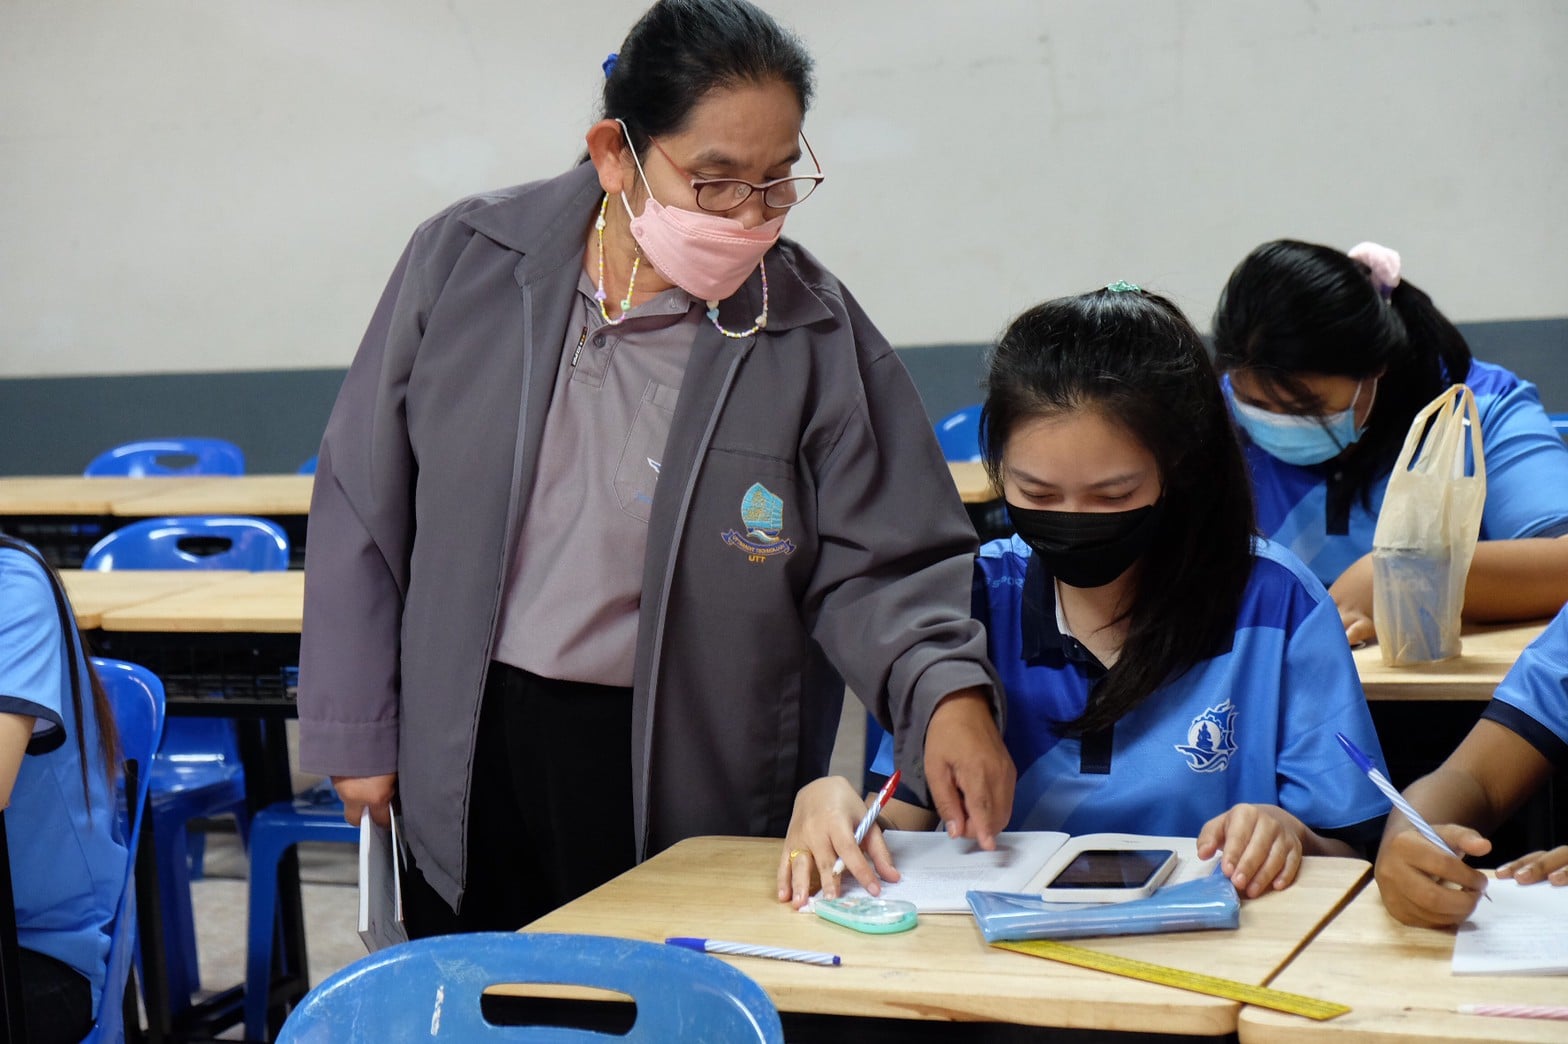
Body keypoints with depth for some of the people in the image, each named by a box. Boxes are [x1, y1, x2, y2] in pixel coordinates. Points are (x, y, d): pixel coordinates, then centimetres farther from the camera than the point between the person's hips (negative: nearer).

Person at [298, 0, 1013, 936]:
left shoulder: (815, 332, -6)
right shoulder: (466, 263, -2)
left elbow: (876, 568, -5)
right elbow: (367, 503, 4)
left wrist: (947, 694, -25)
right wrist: (356, 728, 3)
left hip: (685, 788, -1)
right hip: (467, 769, 2)